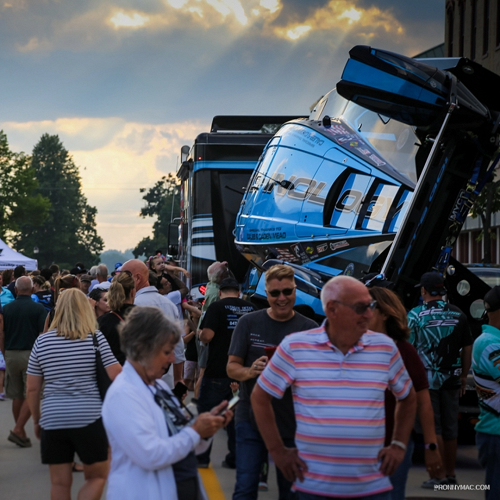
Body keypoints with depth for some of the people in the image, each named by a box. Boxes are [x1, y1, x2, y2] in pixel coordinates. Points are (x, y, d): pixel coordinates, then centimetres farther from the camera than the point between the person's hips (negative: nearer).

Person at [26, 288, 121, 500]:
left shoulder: (42, 341, 4)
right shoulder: (96, 337, -3)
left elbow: (32, 389, 6)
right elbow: (116, 376, -7)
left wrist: (37, 420, 18)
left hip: (53, 419, 2)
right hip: (90, 418, -2)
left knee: (59, 483, 10)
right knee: (97, 476, 14)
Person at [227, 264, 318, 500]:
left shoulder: (309, 328, -2)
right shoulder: (248, 323, -1)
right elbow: (232, 367, -1)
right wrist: (250, 372, -24)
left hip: (292, 422, 1)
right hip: (251, 419, 0)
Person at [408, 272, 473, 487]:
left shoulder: (416, 315, -7)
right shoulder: (457, 314, 5)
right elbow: (467, 348, 7)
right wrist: (464, 376, 15)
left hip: (426, 378, -4)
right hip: (451, 378, 4)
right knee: (450, 429, 11)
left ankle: (437, 477, -2)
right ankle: (450, 475, 18)